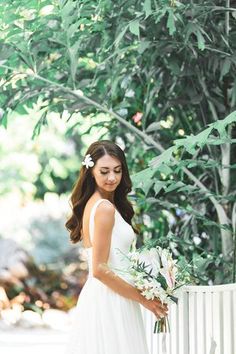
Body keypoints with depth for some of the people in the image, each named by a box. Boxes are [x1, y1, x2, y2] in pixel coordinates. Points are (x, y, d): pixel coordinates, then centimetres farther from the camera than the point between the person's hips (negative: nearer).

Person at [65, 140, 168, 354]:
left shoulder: (91, 203, 12)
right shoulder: (105, 208, -15)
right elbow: (99, 269, -19)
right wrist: (143, 299, -11)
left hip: (97, 296, 9)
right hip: (111, 300, -9)